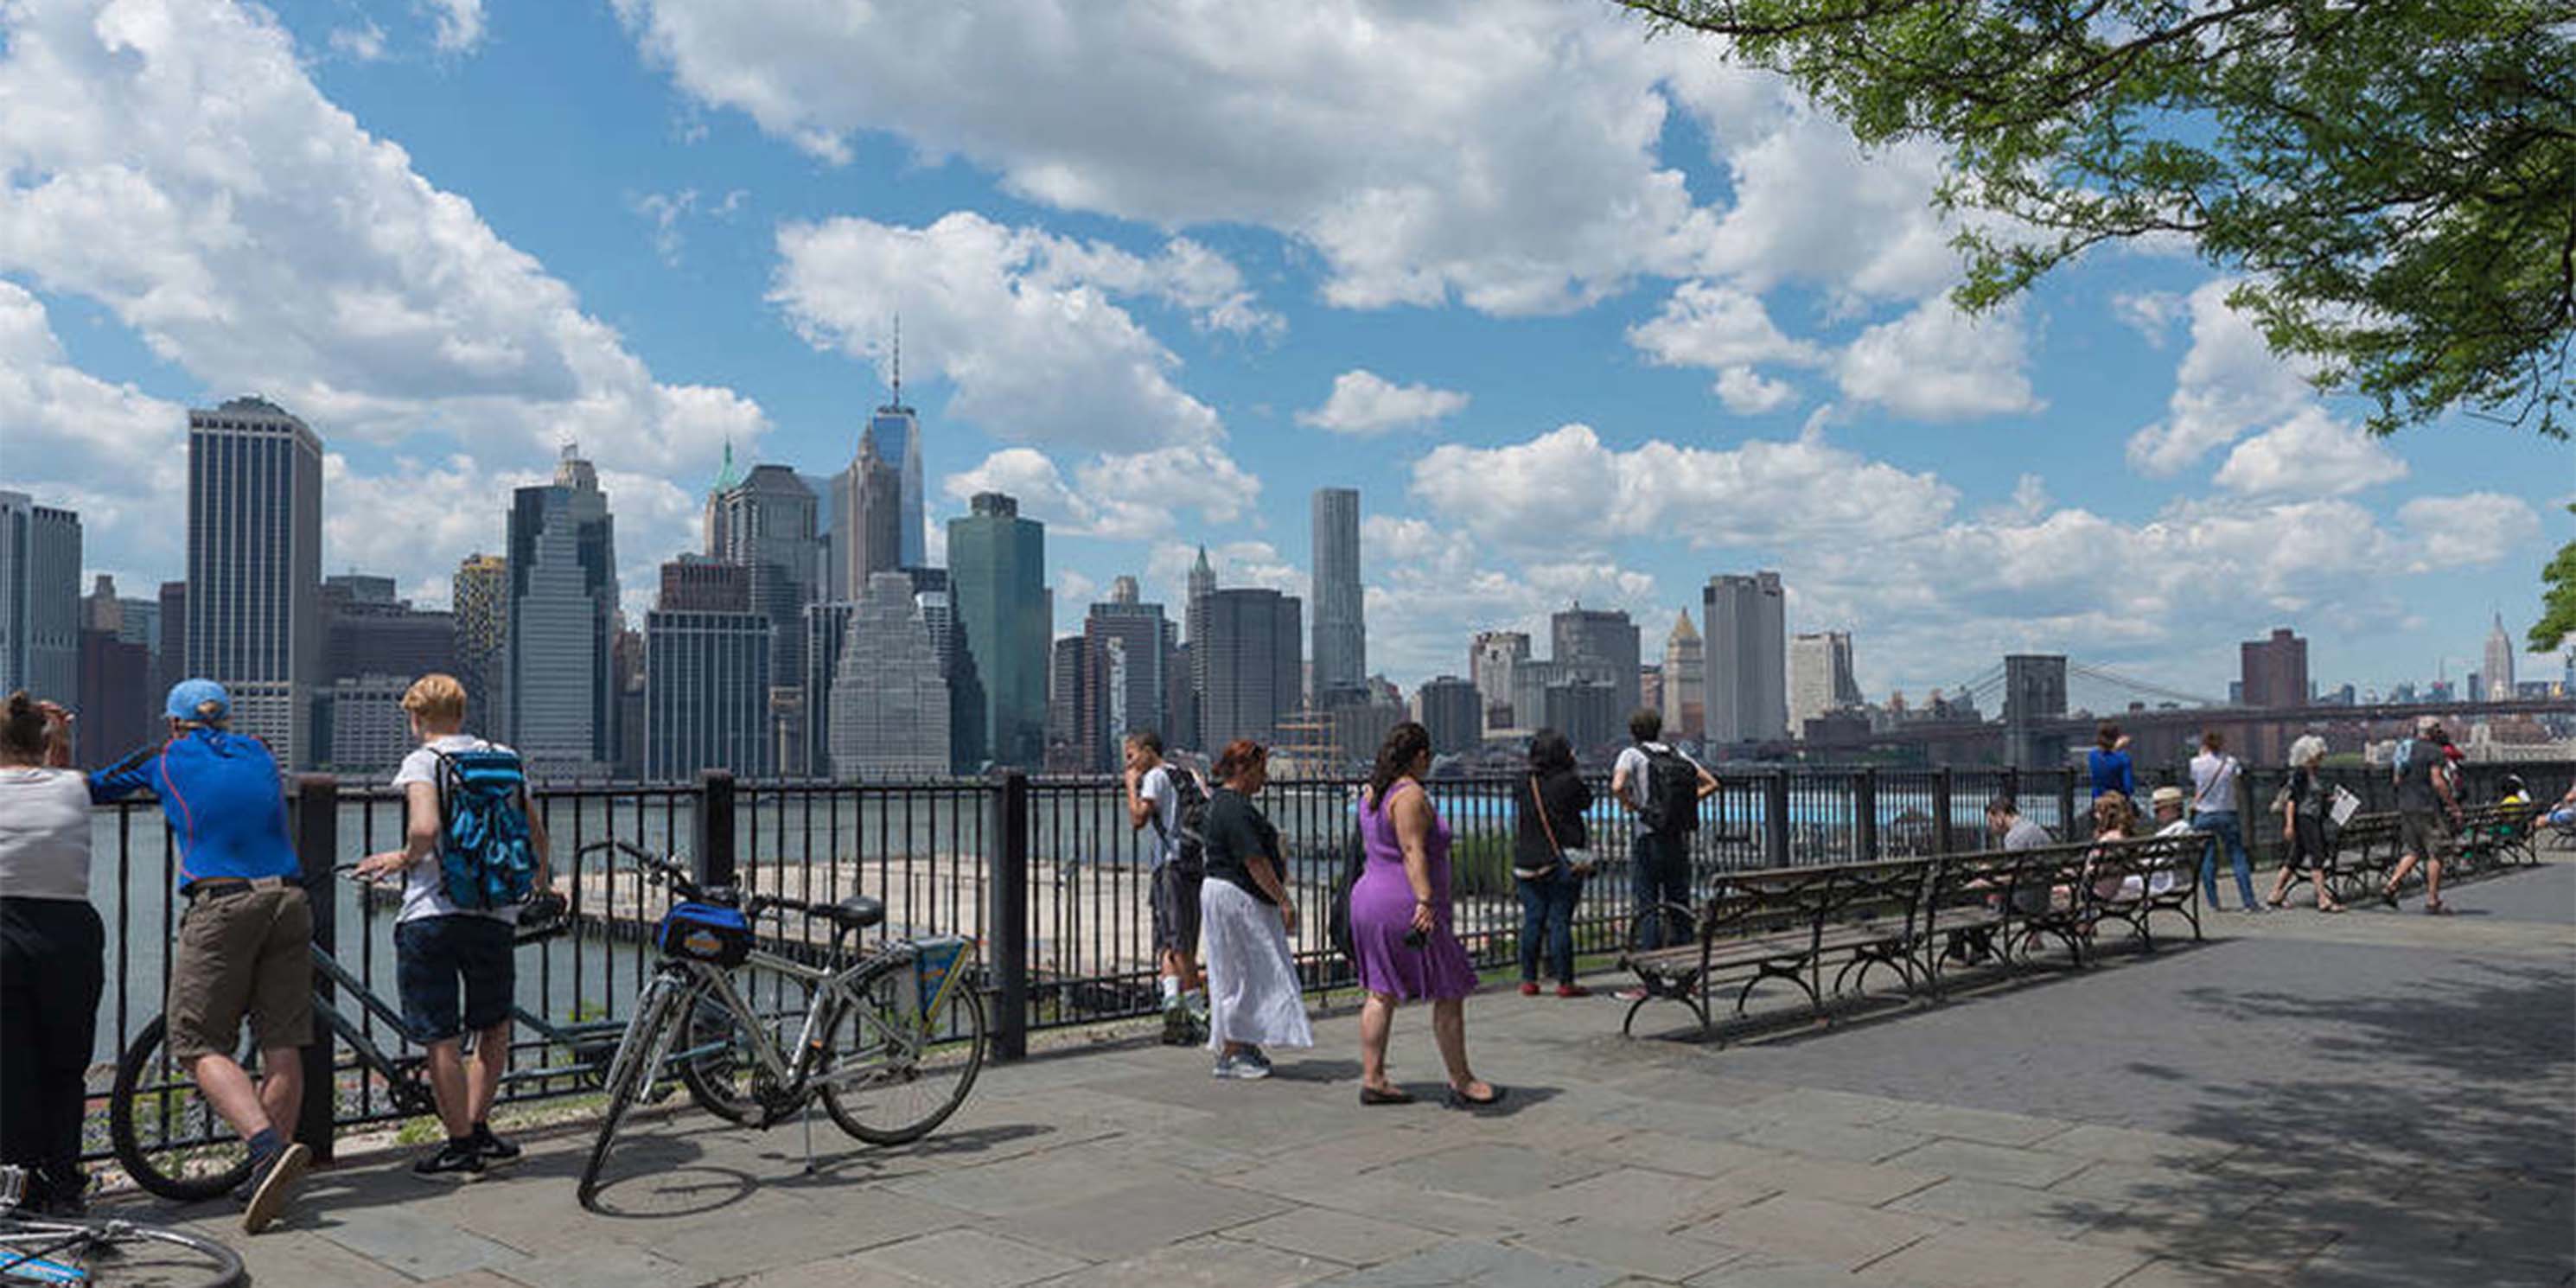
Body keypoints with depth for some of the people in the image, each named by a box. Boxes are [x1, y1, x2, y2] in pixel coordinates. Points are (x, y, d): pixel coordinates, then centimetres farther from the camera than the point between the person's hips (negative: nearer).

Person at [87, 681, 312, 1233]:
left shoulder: (164, 759, 10)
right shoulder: (259, 752, 19)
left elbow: (94, 789, 22)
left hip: (221, 904, -4)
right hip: (287, 899, 4)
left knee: (199, 1043, 0)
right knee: (281, 1041, 7)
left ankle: (269, 1146, -20)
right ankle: (274, 1179, 10)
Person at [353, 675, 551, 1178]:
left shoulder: (422, 762, -2)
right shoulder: (506, 759, 11)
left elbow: (425, 829, -21)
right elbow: (535, 831, 20)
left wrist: (402, 858, 0)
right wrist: (540, 882, 38)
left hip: (430, 915, -4)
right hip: (496, 915, 4)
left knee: (441, 1040, 5)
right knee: (495, 1027, 21)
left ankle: (461, 1147, 11)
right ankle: (479, 1130, 24)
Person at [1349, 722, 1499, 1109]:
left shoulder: (1372, 792, 12)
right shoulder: (1411, 795, -16)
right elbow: (1413, 852, -23)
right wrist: (1425, 902, -28)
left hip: (1369, 894, 10)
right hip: (1404, 907, -10)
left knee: (1381, 993, 11)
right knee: (1450, 994, 1)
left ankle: (1372, 1080, 13)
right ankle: (1461, 1082, 8)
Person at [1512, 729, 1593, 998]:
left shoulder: (1525, 784, 1)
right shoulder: (1569, 781, -10)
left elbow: (1522, 822, 9)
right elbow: (1587, 802, 8)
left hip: (1528, 862, 4)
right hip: (1565, 862, -4)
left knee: (1532, 920, 8)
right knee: (1560, 921, -1)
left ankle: (1528, 980, 12)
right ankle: (1565, 982, 3)